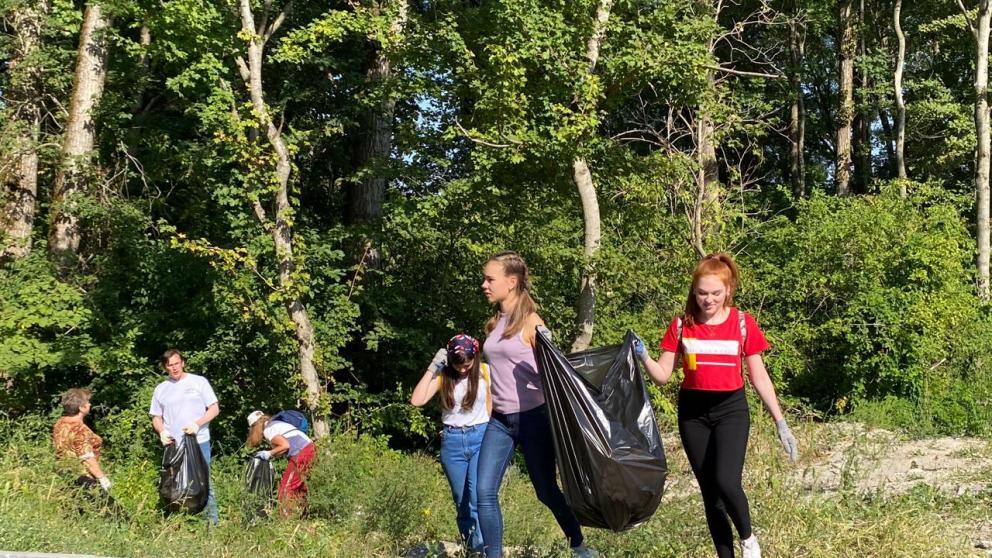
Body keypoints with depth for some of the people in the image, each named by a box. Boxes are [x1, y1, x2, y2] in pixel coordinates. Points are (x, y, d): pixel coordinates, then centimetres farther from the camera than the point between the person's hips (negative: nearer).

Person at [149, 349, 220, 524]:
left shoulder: (199, 382, 3)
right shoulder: (161, 389, 12)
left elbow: (214, 409, 0)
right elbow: (156, 417, 17)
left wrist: (197, 424, -15)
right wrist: (162, 431, -4)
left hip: (199, 442, -3)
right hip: (173, 445, 3)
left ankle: (212, 521, 2)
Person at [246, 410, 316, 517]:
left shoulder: (268, 431, -3)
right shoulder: (275, 424, 23)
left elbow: (285, 445, -12)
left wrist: (269, 454, -1)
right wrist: (271, 455, 21)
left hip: (301, 454, -9)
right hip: (310, 448, 9)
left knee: (287, 487, -1)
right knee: (299, 486, 17)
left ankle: (288, 517, -1)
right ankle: (302, 514, 20)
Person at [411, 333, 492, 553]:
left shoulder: (485, 372, -2)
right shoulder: (443, 375, 0)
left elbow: (492, 406, 7)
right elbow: (417, 400, -12)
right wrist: (432, 368, -14)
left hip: (480, 437, -2)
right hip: (452, 441, 2)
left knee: (478, 501, -15)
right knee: (462, 503, 9)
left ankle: (482, 550, -13)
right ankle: (471, 548, 20)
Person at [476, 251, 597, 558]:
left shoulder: (531, 323, -9)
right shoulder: (494, 323, 10)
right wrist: (491, 410, 17)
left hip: (532, 417, -6)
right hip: (499, 420, 6)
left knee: (546, 491, 5)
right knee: (485, 492, -6)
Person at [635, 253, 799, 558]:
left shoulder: (743, 323, -5)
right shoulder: (681, 325, -2)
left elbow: (759, 377, 0)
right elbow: (662, 375, 0)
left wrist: (781, 423, -2)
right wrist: (643, 357, -20)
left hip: (731, 409, -2)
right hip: (693, 412, 2)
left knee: (726, 481, -22)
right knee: (709, 491, 6)